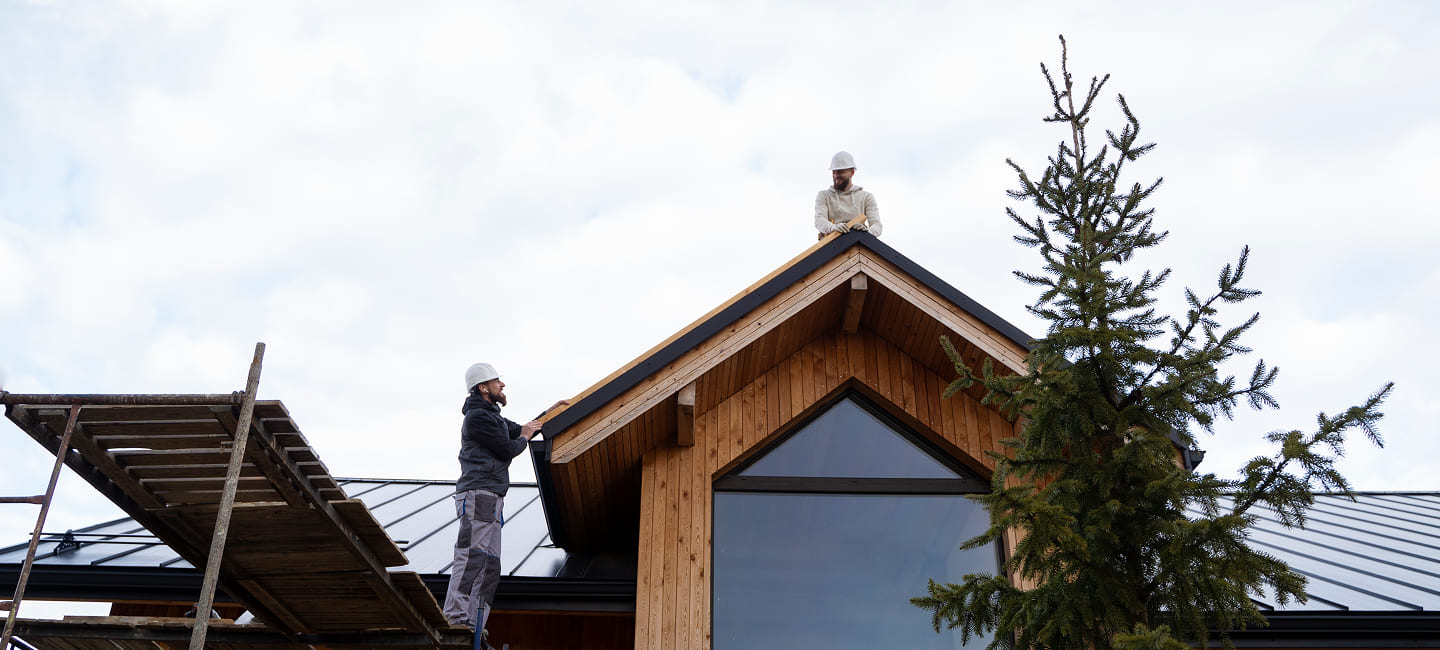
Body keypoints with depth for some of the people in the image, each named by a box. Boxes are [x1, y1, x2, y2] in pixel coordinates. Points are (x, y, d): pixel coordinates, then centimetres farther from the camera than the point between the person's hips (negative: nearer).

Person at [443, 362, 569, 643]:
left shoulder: (492, 417, 26)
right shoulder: (477, 417, -6)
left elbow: (522, 432, 40)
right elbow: (509, 449, -9)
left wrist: (549, 412, 41)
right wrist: (524, 437, 11)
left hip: (491, 499, 10)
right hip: (478, 495, -10)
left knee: (489, 568, 5)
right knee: (472, 557, -17)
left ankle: (473, 631, 3)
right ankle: (455, 619, -22)